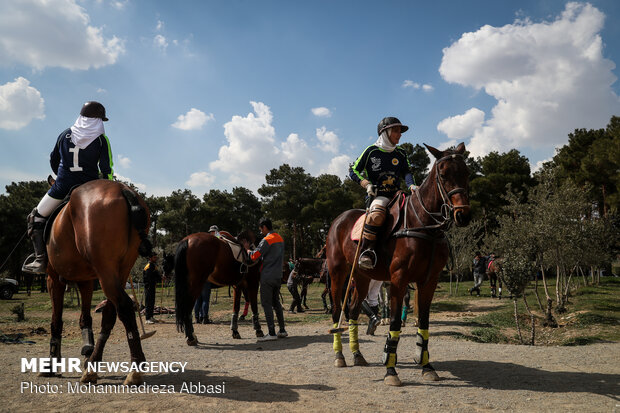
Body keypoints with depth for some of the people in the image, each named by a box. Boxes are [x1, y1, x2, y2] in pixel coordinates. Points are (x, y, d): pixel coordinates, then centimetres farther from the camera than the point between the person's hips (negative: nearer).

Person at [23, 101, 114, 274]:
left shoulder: (65, 134, 6)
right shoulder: (101, 139, -3)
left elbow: (53, 161, 17)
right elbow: (106, 169, -8)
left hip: (62, 187, 1)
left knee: (36, 217, 19)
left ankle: (40, 259, 7)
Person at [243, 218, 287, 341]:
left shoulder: (267, 240, -14)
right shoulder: (280, 238, 14)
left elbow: (254, 256, -17)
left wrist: (247, 248, -1)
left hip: (267, 277, -8)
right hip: (278, 275, 8)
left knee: (266, 304, -5)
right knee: (276, 302, 16)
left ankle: (271, 333, -7)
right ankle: (282, 330, 19)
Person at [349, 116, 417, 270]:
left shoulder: (401, 154, 17)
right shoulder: (371, 151, 4)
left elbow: (406, 172, 10)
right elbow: (353, 171, 5)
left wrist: (411, 185, -12)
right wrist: (367, 184, -10)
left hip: (396, 194, 5)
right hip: (377, 195, -5)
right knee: (377, 214, -37)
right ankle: (366, 251, -28)